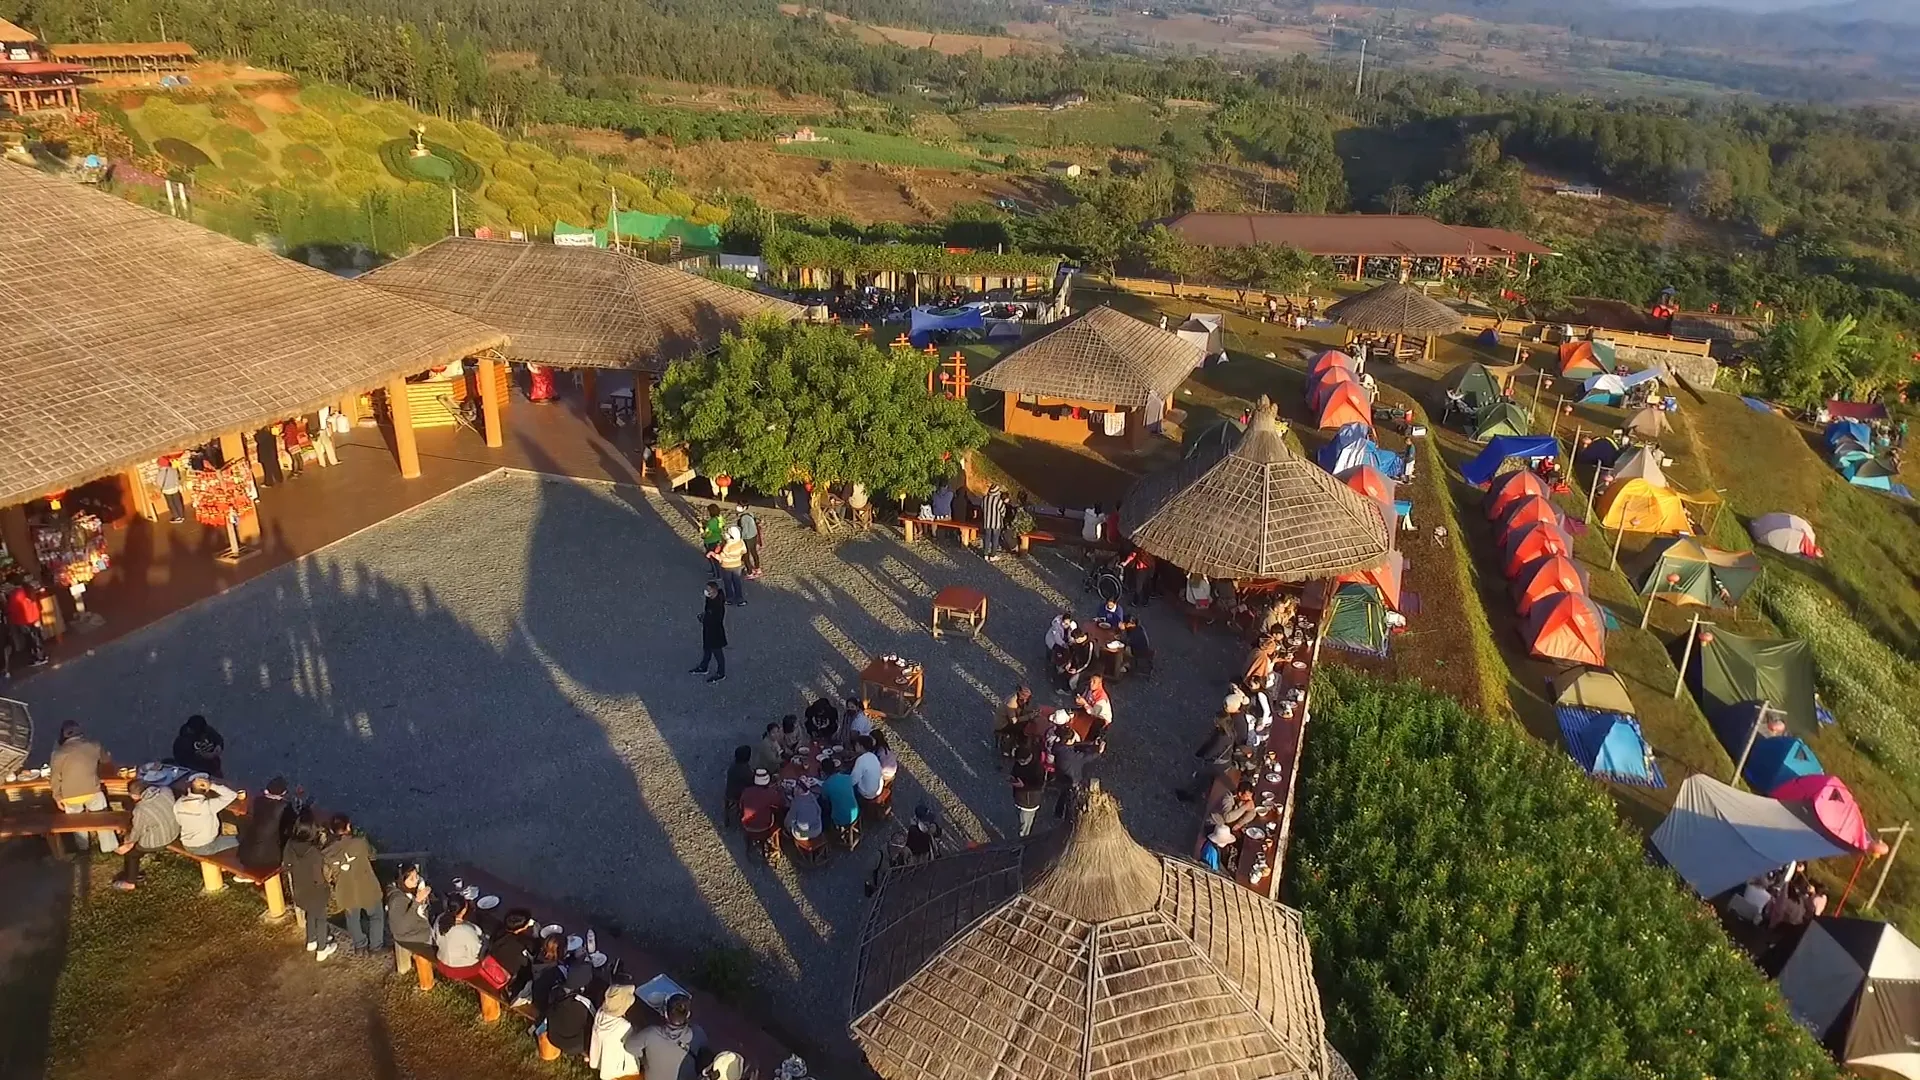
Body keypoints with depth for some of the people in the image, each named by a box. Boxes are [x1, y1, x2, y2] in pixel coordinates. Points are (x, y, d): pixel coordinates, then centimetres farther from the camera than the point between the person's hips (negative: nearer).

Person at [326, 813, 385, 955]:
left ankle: (360, 945, 43)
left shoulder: (328, 852, -12)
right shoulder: (359, 843, -21)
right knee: (376, 916, 23)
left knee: (353, 919, 28)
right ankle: (375, 945, 32)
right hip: (367, 889, -2)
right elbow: (371, 855, 0)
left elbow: (328, 877, -1)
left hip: (347, 894, 2)